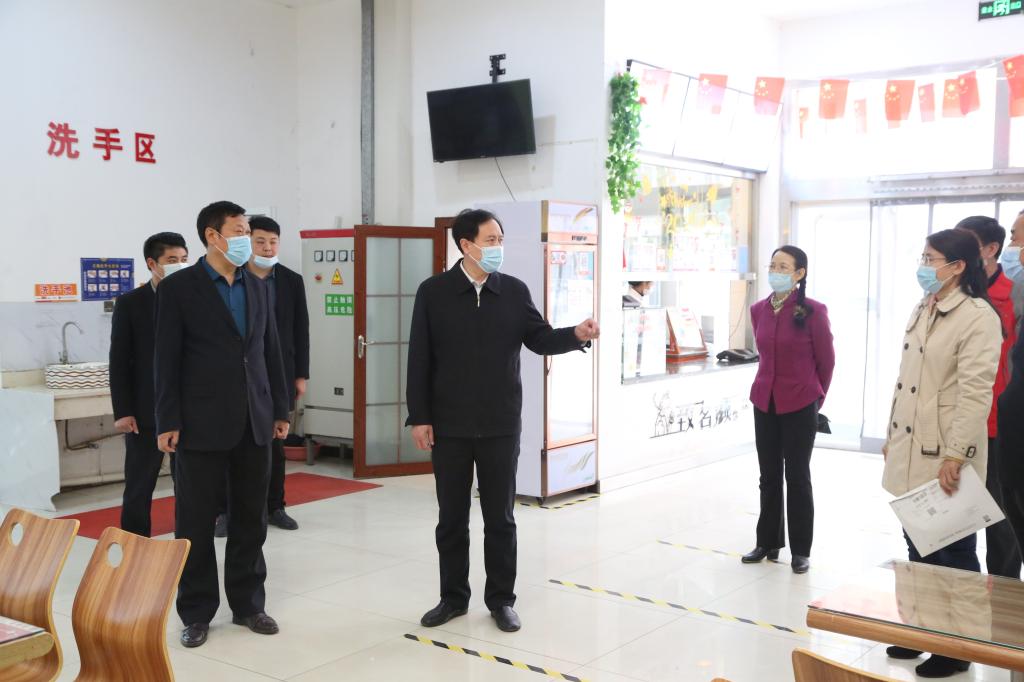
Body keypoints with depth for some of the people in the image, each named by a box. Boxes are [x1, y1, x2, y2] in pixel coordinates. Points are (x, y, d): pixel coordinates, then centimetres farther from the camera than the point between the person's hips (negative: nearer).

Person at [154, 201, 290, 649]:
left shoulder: (257, 287, 11)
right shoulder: (178, 288, -4)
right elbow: (166, 360, -7)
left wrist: (280, 409, 11)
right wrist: (168, 422, -11)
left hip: (254, 422, 5)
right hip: (201, 423, -5)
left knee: (250, 519, 11)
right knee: (196, 523, 4)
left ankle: (248, 604, 23)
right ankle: (196, 612, 17)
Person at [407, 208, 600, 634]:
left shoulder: (514, 291, 2)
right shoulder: (433, 292, -3)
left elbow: (539, 339, 3)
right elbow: (420, 359, -2)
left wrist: (576, 334, -17)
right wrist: (419, 417, -5)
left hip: (501, 424, 1)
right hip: (449, 425, -1)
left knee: (500, 517, 8)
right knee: (451, 517, 10)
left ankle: (501, 599, 21)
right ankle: (453, 597, 25)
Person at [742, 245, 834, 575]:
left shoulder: (813, 312, -11)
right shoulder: (758, 310, 3)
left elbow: (826, 361, -2)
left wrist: (815, 396, 8)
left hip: (800, 405, -4)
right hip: (765, 402, 5)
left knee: (797, 476, 4)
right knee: (769, 475, 12)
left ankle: (801, 550, 15)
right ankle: (768, 542, 25)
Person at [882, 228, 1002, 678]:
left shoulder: (978, 316, -13)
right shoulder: (921, 312, 12)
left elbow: (976, 392, -19)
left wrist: (956, 456, -22)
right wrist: (891, 437, 18)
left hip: (945, 459, -8)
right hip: (910, 452, 8)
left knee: (953, 557, 5)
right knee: (918, 550, 17)